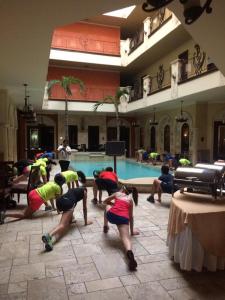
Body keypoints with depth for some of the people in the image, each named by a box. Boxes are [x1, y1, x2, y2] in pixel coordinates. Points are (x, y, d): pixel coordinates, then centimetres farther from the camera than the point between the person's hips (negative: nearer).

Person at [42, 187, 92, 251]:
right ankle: (48, 235, -45)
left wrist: (71, 218, 57)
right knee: (63, 225, -15)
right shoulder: (84, 191, 26)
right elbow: (84, 208, 25)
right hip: (68, 202, -6)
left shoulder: (72, 190, 39)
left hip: (59, 200, 6)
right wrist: (86, 222, 34)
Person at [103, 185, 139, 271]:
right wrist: (132, 231, 36)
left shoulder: (117, 194, 26)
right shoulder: (130, 199, 28)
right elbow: (131, 216, 28)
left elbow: (105, 201, 38)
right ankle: (130, 253, -47)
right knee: (126, 238, -14)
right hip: (123, 218, -1)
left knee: (107, 206, 34)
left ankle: (105, 227, 43)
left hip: (111, 215, 1)